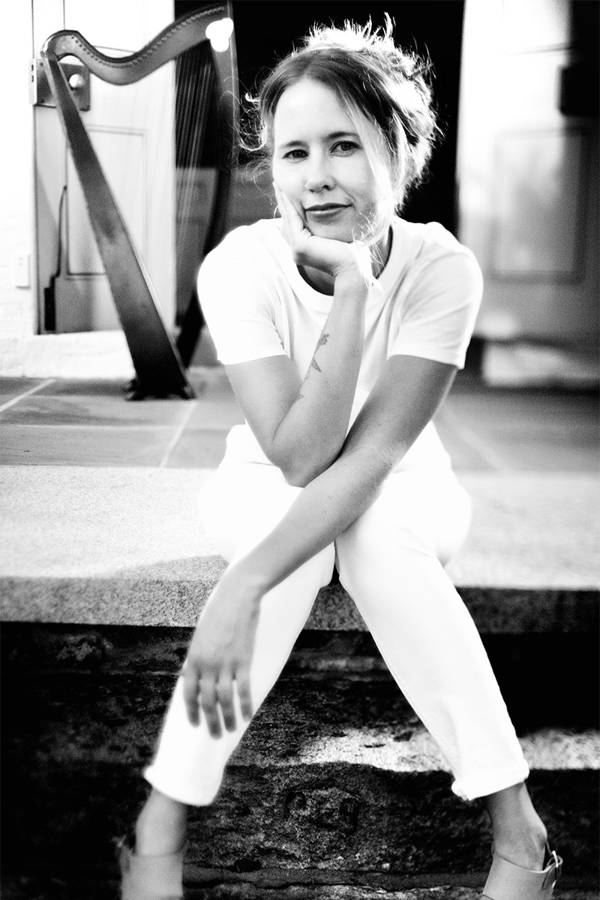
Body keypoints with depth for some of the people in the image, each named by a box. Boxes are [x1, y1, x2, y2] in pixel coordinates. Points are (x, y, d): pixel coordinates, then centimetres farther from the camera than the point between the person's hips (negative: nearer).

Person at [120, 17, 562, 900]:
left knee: (373, 529, -35)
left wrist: (242, 589, -43)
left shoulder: (441, 267, -24)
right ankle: (160, 825, -24)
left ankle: (517, 828, -22)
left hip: (403, 494, 0)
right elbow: (297, 456, -30)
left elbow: (374, 453, -32)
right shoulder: (239, 264, -23)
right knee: (286, 507, -35)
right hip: (269, 489, 0)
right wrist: (353, 289, -39)